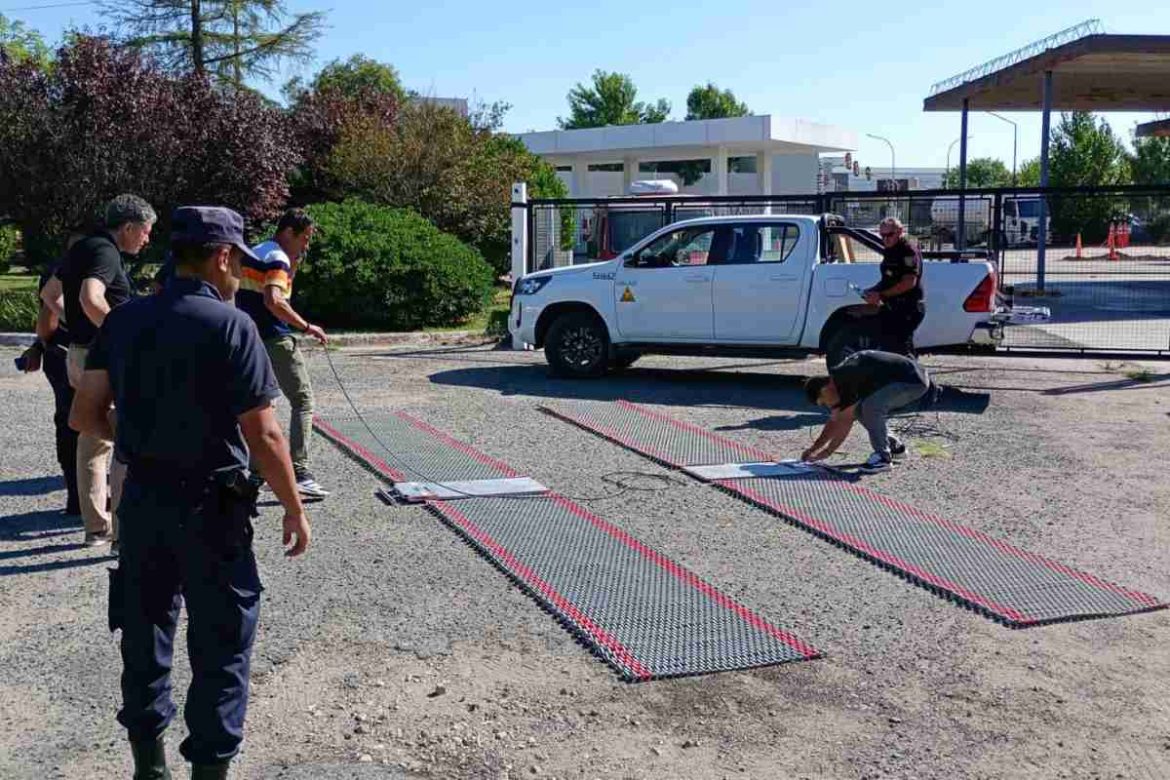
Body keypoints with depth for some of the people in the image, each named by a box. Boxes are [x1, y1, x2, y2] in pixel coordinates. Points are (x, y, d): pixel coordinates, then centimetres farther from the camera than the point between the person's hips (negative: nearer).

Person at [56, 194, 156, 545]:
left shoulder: (80, 248, 15)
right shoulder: (106, 252, -15)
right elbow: (91, 299, -31)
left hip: (78, 354, 10)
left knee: (93, 441, 14)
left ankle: (96, 526, 21)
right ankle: (123, 528, -3)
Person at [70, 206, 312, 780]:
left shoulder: (123, 320, 1)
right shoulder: (230, 326, -16)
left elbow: (84, 417, 2)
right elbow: (263, 437, -16)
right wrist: (294, 510, -5)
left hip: (141, 498, 6)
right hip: (209, 506, -6)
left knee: (145, 630, 19)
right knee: (221, 644, 8)